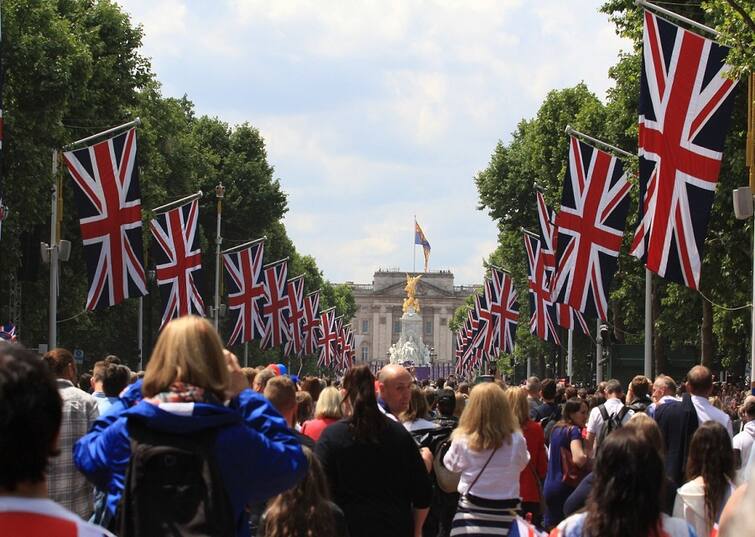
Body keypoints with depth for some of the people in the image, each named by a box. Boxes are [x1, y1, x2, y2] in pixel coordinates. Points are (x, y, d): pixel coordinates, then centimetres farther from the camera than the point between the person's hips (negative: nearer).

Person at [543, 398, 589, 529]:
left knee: (550, 526, 12)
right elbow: (578, 459, -29)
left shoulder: (557, 429, 11)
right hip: (566, 487, -8)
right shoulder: (574, 431, -14)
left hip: (549, 487, 8)